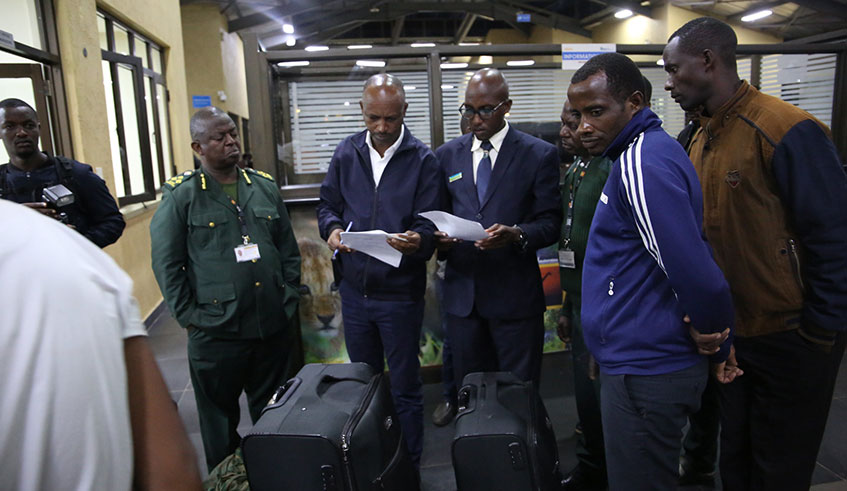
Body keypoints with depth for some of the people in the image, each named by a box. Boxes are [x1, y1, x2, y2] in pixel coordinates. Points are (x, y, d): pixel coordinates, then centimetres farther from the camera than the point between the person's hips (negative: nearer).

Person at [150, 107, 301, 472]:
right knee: (220, 419, 14)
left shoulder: (265, 187, 8)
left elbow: (289, 249, 12)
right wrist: (189, 316, -7)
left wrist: (289, 299, 5)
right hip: (216, 332, -3)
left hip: (274, 327, 4)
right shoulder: (180, 195, -4)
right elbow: (166, 263, -4)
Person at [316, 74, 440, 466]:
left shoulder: (422, 160, -8)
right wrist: (332, 228, -12)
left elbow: (429, 224, -10)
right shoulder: (346, 153, 4)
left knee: (405, 388, 10)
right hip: (354, 288, 4)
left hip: (400, 291, -4)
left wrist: (417, 241, -33)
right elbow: (328, 204, 10)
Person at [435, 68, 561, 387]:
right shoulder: (447, 155, 10)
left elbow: (551, 222, -4)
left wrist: (517, 235, -23)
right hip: (461, 293, 3)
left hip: (515, 295, -3)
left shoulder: (540, 155, -1)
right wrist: (439, 238, -9)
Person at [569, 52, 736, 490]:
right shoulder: (639, 152, 10)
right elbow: (691, 254, 16)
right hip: (643, 360, 10)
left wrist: (717, 340, -8)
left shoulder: (641, 162, -21)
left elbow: (694, 272, -26)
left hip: (645, 371, -10)